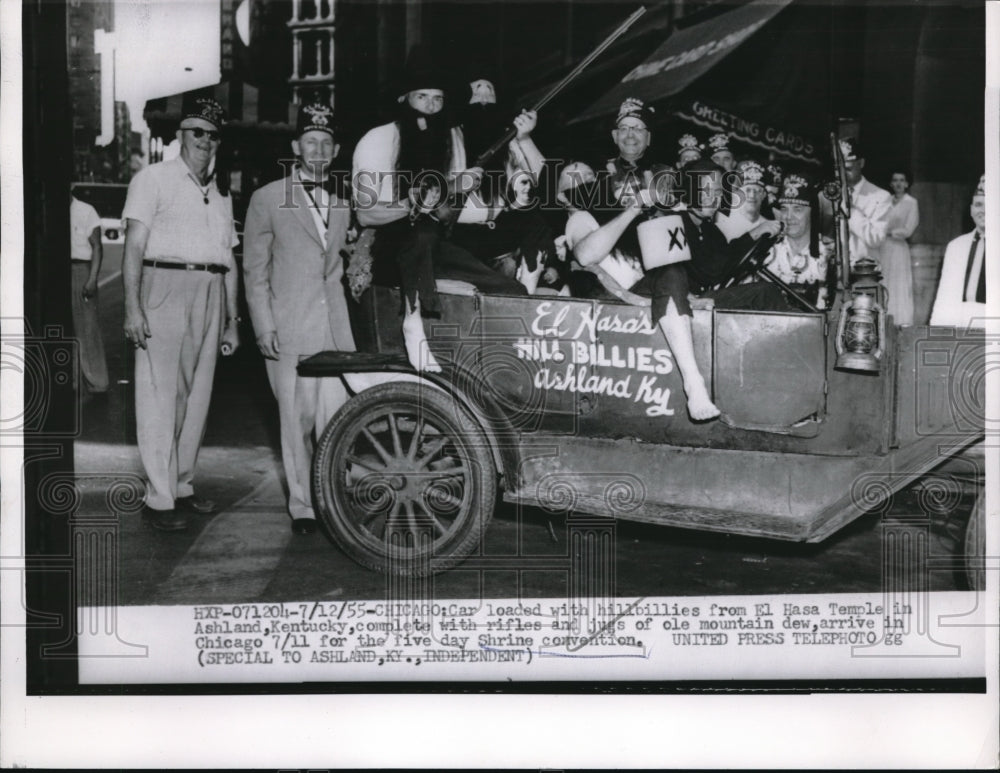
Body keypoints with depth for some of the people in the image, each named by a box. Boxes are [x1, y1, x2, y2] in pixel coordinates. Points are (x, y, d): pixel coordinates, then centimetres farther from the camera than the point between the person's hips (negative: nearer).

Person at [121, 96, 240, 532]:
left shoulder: (220, 193, 22)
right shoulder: (154, 179, 3)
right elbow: (134, 245, -5)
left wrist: (232, 321, 18)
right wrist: (132, 307, -15)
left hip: (211, 294, 6)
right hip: (165, 287, -6)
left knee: (198, 394, 7)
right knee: (160, 394, -8)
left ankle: (181, 486, 16)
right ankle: (159, 498, -7)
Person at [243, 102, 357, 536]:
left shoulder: (344, 204, 17)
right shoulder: (267, 199, 4)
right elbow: (254, 270, 2)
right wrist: (264, 328, -5)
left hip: (335, 328, 3)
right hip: (289, 329, -3)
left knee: (336, 419, -5)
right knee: (297, 419, 0)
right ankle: (301, 506, 13)